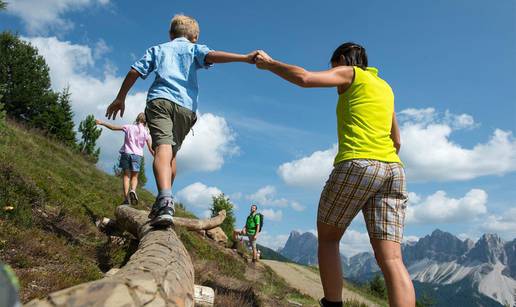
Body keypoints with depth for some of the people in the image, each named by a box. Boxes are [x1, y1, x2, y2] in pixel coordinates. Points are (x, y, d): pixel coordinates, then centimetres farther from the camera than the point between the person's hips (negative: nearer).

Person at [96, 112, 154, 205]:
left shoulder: (129, 127, 4)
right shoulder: (146, 133, 3)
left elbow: (113, 127, 4)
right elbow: (151, 149, 1)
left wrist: (102, 123, 14)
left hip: (126, 153, 0)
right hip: (137, 155, 0)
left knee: (126, 176, 5)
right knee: (134, 177, 11)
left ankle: (126, 198, -5)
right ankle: (133, 190, -18)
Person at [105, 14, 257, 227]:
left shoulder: (157, 49, 28)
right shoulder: (194, 48, 22)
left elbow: (134, 72, 18)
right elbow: (211, 56, -1)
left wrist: (120, 98, 27)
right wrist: (245, 58, -11)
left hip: (160, 99, -1)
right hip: (186, 106, 1)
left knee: (163, 148, -20)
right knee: (172, 153, 16)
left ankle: (165, 200, -44)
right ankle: (164, 201, 21)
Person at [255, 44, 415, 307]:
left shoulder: (350, 73, 11)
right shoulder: (385, 87, 31)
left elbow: (305, 78, -6)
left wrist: (269, 64, 8)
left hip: (356, 166, -6)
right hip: (392, 170, 6)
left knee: (327, 238, 12)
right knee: (391, 259, -4)